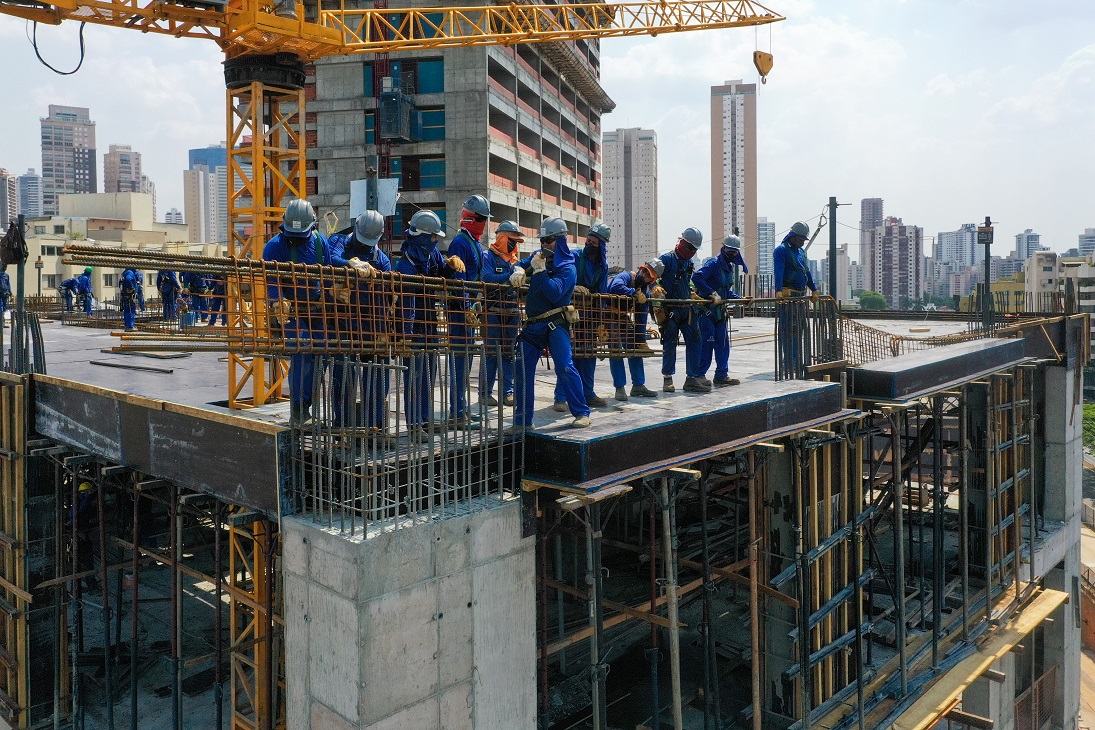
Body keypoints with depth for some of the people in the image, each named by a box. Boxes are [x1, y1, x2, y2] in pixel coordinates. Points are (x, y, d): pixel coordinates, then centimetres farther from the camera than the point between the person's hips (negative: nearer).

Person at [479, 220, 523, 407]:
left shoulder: (515, 260, 18)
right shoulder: (488, 256, -1)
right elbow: (488, 279, -17)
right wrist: (511, 275, -21)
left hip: (511, 312, 6)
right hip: (492, 312, -6)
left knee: (508, 353, 7)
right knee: (491, 353, -5)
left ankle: (507, 392, 12)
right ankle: (485, 393, 2)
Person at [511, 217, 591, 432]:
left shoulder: (567, 267, -8)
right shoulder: (540, 256, 12)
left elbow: (554, 294, -21)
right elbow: (521, 265, 26)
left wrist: (539, 270, -23)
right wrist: (519, 271, 2)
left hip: (555, 324, -7)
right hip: (533, 324, 7)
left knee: (565, 367, -15)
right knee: (523, 370, 2)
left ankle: (581, 413, -2)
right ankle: (523, 420, 9)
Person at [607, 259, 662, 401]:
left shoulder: (645, 293, 0)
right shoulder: (625, 276, -19)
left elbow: (641, 319, 0)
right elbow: (615, 287, -44)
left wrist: (642, 341, -5)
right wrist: (634, 293, -32)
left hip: (624, 321, 7)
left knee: (635, 350, 6)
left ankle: (638, 385, 15)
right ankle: (619, 388, -7)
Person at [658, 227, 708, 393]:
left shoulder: (689, 263, 16)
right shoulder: (667, 259, -7)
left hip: (686, 309, 7)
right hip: (670, 309, -7)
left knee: (694, 340, 1)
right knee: (670, 343, -2)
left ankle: (693, 378, 6)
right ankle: (667, 379, 8)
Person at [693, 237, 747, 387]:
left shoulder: (730, 267, 16)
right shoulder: (713, 263, -12)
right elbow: (696, 277, -27)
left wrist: (740, 298, 7)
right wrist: (712, 294, -29)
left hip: (720, 311, 9)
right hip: (707, 310, -9)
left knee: (723, 343, 10)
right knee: (706, 343, -7)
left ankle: (721, 375, 18)